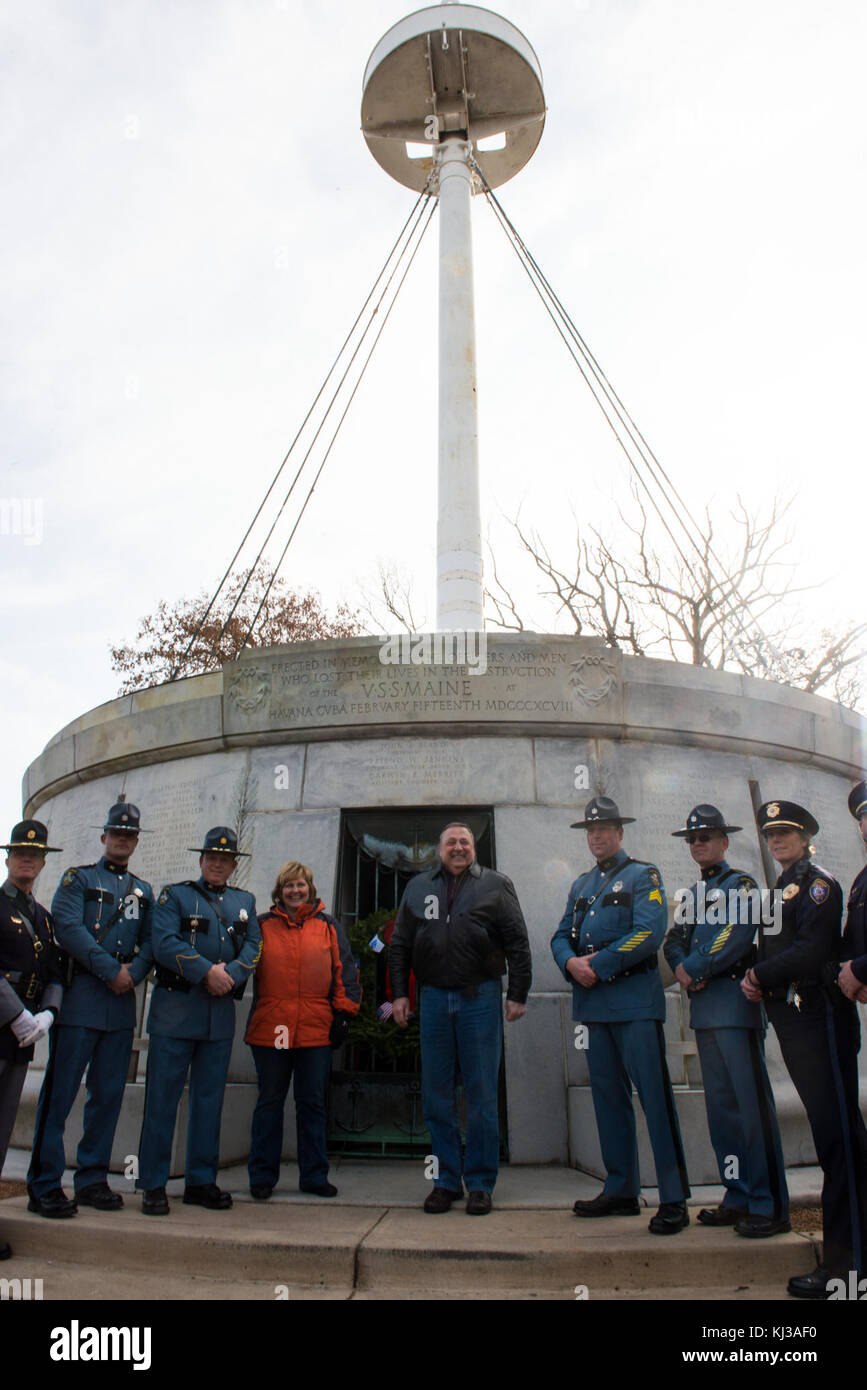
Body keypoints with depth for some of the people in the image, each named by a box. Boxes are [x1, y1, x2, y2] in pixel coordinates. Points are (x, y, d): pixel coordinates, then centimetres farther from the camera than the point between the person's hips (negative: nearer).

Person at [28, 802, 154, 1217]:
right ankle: (44, 1186, 7)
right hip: (80, 999, -4)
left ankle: (92, 1180, 18)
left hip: (122, 1004, 5)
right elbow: (68, 929, -11)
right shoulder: (78, 878, 4)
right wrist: (111, 971, -14)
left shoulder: (143, 891, 17)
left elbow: (151, 943, 10)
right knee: (59, 1094, -2)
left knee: (108, 1096, 8)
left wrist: (133, 974, -10)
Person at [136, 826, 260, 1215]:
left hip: (221, 1012, 4)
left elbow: (253, 948, 6)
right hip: (175, 1008, -3)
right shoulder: (175, 895, 4)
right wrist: (207, 971, -18)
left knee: (210, 1098, 9)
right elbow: (164, 944, -10)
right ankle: (153, 1184, 10)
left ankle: (201, 1181, 19)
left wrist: (230, 974, -14)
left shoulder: (245, 901, 16)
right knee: (163, 1097, 0)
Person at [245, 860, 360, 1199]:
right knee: (269, 1102, 8)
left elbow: (344, 971, 9)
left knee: (313, 1104, 8)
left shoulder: (329, 927, 9)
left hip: (316, 1030, 0)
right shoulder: (263, 926, 8)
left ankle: (314, 1175, 20)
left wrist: (343, 1012, 3)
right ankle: (262, 1176, 20)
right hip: (269, 1028, 0)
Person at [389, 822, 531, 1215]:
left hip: (480, 998, -2)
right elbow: (399, 945, 13)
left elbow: (518, 943, 2)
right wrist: (399, 993, 7)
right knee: (436, 1095, 7)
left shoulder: (496, 885, 4)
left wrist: (517, 995, -3)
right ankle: (446, 1180, 20)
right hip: (433, 998, 3)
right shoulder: (417, 887, 12)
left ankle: (480, 1183, 16)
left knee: (481, 1095, 4)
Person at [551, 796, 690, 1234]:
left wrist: (599, 966, -15)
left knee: (655, 1097, -5)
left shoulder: (643, 876, 0)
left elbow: (648, 934, -13)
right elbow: (561, 935, 16)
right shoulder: (581, 885, 19)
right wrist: (571, 963, -6)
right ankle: (621, 1190, 22)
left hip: (635, 999, -6)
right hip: (592, 1002, 6)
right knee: (608, 1096, 12)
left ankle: (673, 1200, 3)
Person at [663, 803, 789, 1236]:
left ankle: (770, 1206, 1)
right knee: (721, 1106, 11)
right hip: (704, 1009, 8)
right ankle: (739, 1198, 20)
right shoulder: (695, 893, 21)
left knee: (752, 1104, -6)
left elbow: (736, 938, -16)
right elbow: (674, 940, 15)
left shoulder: (741, 884, -2)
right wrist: (681, 967, -5)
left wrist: (694, 968, -11)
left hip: (735, 1003, -8)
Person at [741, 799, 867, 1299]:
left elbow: (812, 950, -18)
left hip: (820, 1016, -8)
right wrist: (756, 981, 1)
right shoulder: (780, 889, 20)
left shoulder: (819, 882, -6)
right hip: (791, 1019, 9)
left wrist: (761, 975, -8)